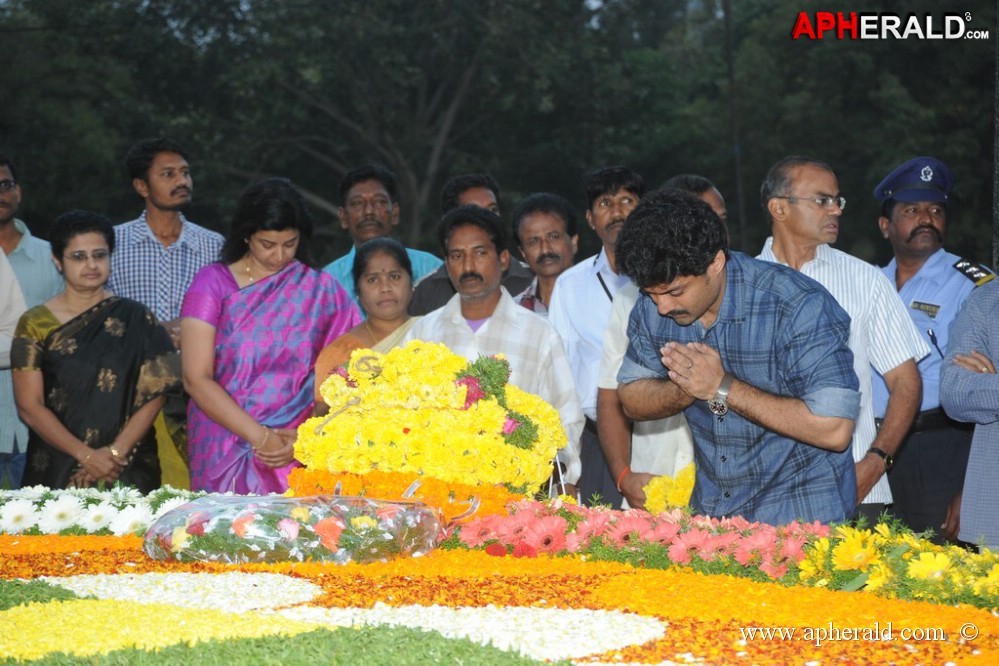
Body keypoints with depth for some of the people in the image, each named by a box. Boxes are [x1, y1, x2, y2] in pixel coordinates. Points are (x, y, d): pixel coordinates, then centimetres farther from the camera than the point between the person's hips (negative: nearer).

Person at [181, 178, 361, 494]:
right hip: (224, 454, -1)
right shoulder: (213, 283, 2)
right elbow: (196, 379, -6)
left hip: (297, 457, 1)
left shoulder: (323, 290, 7)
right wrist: (261, 437, -12)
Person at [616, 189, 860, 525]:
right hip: (708, 513, 2)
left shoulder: (800, 306, -19)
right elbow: (631, 399, 9)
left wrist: (723, 388, -22)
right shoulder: (652, 307, -3)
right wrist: (685, 389, -13)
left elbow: (834, 431, -24)